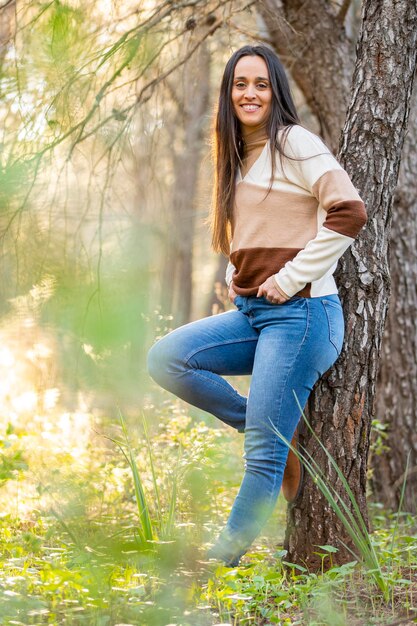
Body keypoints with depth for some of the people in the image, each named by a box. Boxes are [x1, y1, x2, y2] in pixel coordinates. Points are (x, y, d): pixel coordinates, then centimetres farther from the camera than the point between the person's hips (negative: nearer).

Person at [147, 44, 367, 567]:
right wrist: (236, 277, 12)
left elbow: (349, 212, -20)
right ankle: (277, 425, 3)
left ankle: (225, 556, 4)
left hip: (299, 313, -9)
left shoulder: (294, 144, -8)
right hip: (250, 312, 9)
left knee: (264, 452, -7)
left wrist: (291, 279, -17)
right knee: (166, 358, -5)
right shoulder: (238, 157, 17)